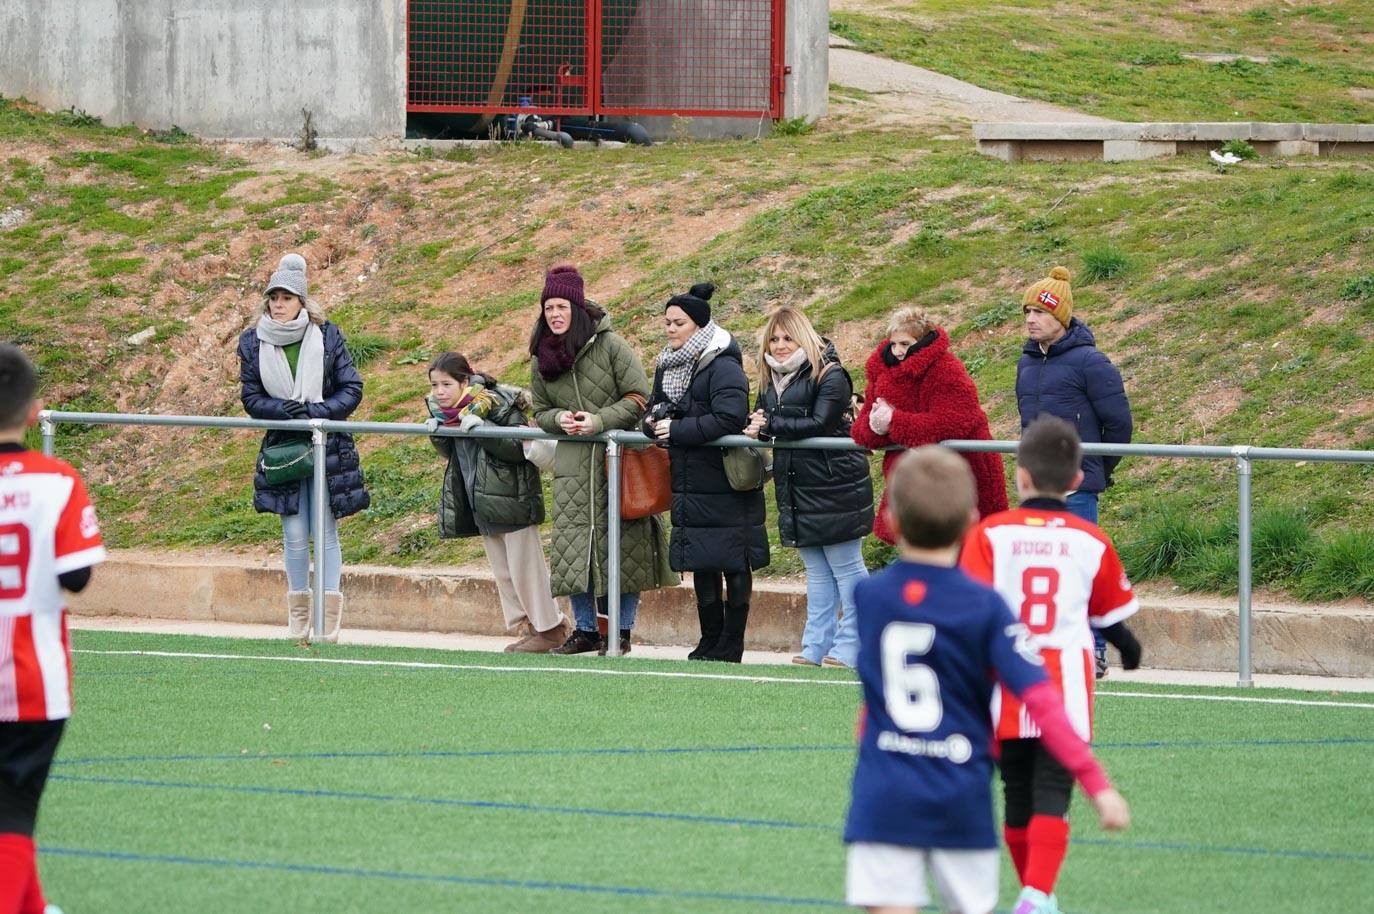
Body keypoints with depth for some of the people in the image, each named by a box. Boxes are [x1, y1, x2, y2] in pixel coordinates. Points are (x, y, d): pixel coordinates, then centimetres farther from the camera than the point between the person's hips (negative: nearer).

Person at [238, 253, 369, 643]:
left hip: (328, 448, -1)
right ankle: (298, 613, 11)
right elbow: (250, 397, 3)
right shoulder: (253, 342, 1)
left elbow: (352, 389, -1)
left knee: (326, 531, 0)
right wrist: (282, 410, -16)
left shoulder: (327, 336, -2)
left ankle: (330, 617, 3)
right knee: (294, 535, 1)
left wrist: (315, 412, -15)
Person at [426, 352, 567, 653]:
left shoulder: (497, 405, -18)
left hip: (511, 500, -8)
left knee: (524, 566, -3)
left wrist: (482, 428, -32)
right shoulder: (443, 410, 5)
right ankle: (532, 628, 21)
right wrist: (438, 436, -4)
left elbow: (520, 448, -23)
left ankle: (550, 628, 9)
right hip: (481, 504, 8)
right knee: (502, 572, 12)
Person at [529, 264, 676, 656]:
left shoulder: (609, 345, -6)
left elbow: (639, 397, -7)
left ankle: (622, 632, 8)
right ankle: (586, 630, 13)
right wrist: (559, 420, -8)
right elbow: (541, 412, 16)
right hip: (573, 465, 4)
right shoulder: (542, 359, 8)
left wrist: (599, 421, -18)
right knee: (574, 549, 2)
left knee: (624, 546, -2)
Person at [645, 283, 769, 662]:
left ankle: (731, 646, 4)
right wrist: (655, 423, -4)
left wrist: (678, 430, -19)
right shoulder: (667, 366, 13)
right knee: (701, 565, 12)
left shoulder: (723, 367, -13)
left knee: (734, 565, -1)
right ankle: (710, 642, 19)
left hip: (726, 484, -8)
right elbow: (654, 410, 21)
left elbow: (730, 418, -24)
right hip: (690, 484, 8)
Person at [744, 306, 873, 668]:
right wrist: (756, 424, -13)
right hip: (796, 488, 8)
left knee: (845, 566, -2)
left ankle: (851, 645, 2)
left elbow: (819, 424, -21)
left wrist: (770, 427, -20)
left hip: (834, 486, -8)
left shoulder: (829, 376, -11)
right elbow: (760, 422, 12)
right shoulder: (770, 380, 13)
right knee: (817, 571, 12)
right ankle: (817, 647, 14)